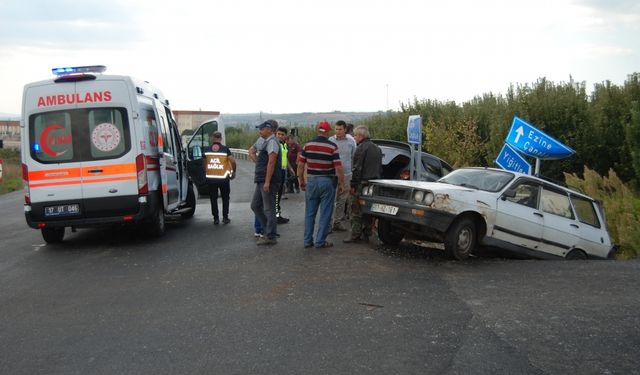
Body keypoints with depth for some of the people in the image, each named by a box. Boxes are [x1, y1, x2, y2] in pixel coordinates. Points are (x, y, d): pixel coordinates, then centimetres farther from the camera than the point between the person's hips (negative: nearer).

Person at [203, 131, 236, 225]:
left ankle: (216, 218, 9)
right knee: (225, 198, 12)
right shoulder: (225, 149, -6)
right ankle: (225, 218, 11)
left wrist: (206, 173, 24)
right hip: (223, 178, -1)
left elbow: (204, 163, 11)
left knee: (213, 199, 10)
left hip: (211, 178, 2)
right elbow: (232, 161, -13)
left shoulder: (207, 150, 2)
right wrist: (233, 172, 1)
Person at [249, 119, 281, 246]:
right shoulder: (262, 141, 16)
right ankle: (268, 229, 23)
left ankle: (271, 237, 2)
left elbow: (271, 163, -21)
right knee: (255, 205, 16)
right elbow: (251, 151, 31)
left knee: (269, 209, -5)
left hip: (268, 182, -10)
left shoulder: (272, 142, -13)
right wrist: (258, 161, 14)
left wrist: (267, 182, -25)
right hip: (261, 181, 10)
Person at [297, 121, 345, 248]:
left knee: (309, 213, 12)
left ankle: (307, 241, 13)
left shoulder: (308, 145, 1)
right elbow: (338, 168, -11)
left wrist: (301, 180, 11)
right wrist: (341, 184, -2)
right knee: (325, 214, 4)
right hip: (327, 181, -3)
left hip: (311, 181, 3)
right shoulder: (332, 146, -9)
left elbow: (300, 164, 1)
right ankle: (320, 241, 5)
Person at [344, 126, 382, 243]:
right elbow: (379, 167, 22)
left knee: (356, 211, -5)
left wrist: (353, 185, -14)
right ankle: (366, 234, 17)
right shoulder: (377, 148, 16)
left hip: (362, 183, -9)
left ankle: (355, 235, -5)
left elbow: (357, 168, -17)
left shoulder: (361, 148, -13)